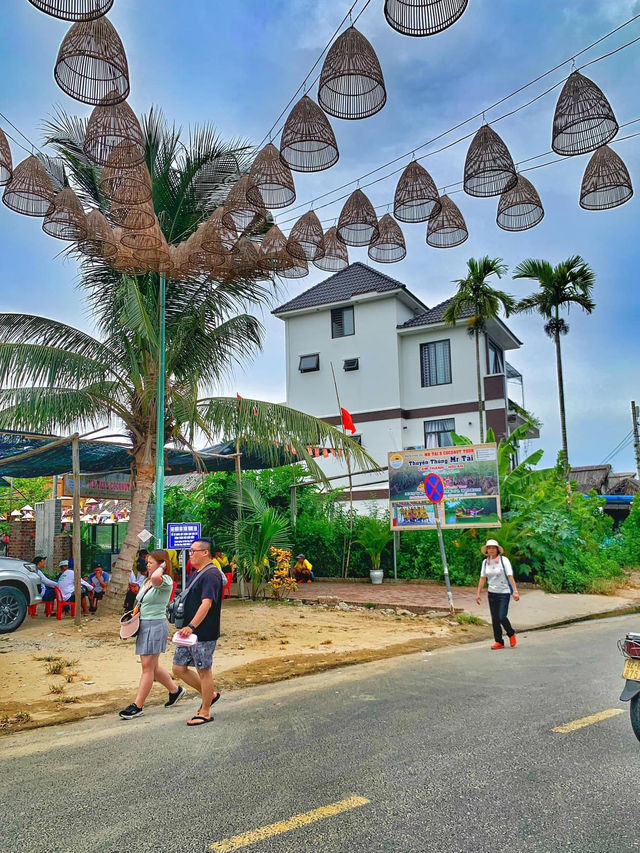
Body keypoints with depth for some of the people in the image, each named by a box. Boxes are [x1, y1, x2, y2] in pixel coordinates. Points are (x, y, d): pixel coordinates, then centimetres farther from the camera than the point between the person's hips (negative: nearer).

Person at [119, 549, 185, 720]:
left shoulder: (166, 581, -14)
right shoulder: (146, 581, 14)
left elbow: (156, 578, -39)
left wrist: (163, 567, -20)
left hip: (156, 625, -10)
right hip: (144, 625, 10)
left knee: (148, 667, -3)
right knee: (152, 666, 16)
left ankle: (137, 706, 5)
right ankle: (175, 690, 34)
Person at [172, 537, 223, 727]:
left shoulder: (211, 574, -17)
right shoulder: (197, 573, 15)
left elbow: (207, 603, -27)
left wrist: (191, 626, -35)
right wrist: (186, 627, 22)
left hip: (204, 633, -10)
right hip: (189, 632, 10)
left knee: (204, 670, 2)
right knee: (179, 669, 12)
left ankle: (205, 713, 16)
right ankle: (210, 694, 28)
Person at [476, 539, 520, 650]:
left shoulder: (504, 560, -9)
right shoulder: (485, 562, 4)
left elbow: (510, 576, -13)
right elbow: (482, 578, 7)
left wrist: (515, 591, -18)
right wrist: (478, 593, 6)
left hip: (504, 592, -5)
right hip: (492, 593, 5)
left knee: (502, 617, -11)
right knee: (494, 619, 5)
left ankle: (511, 634, 17)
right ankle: (499, 642, 15)